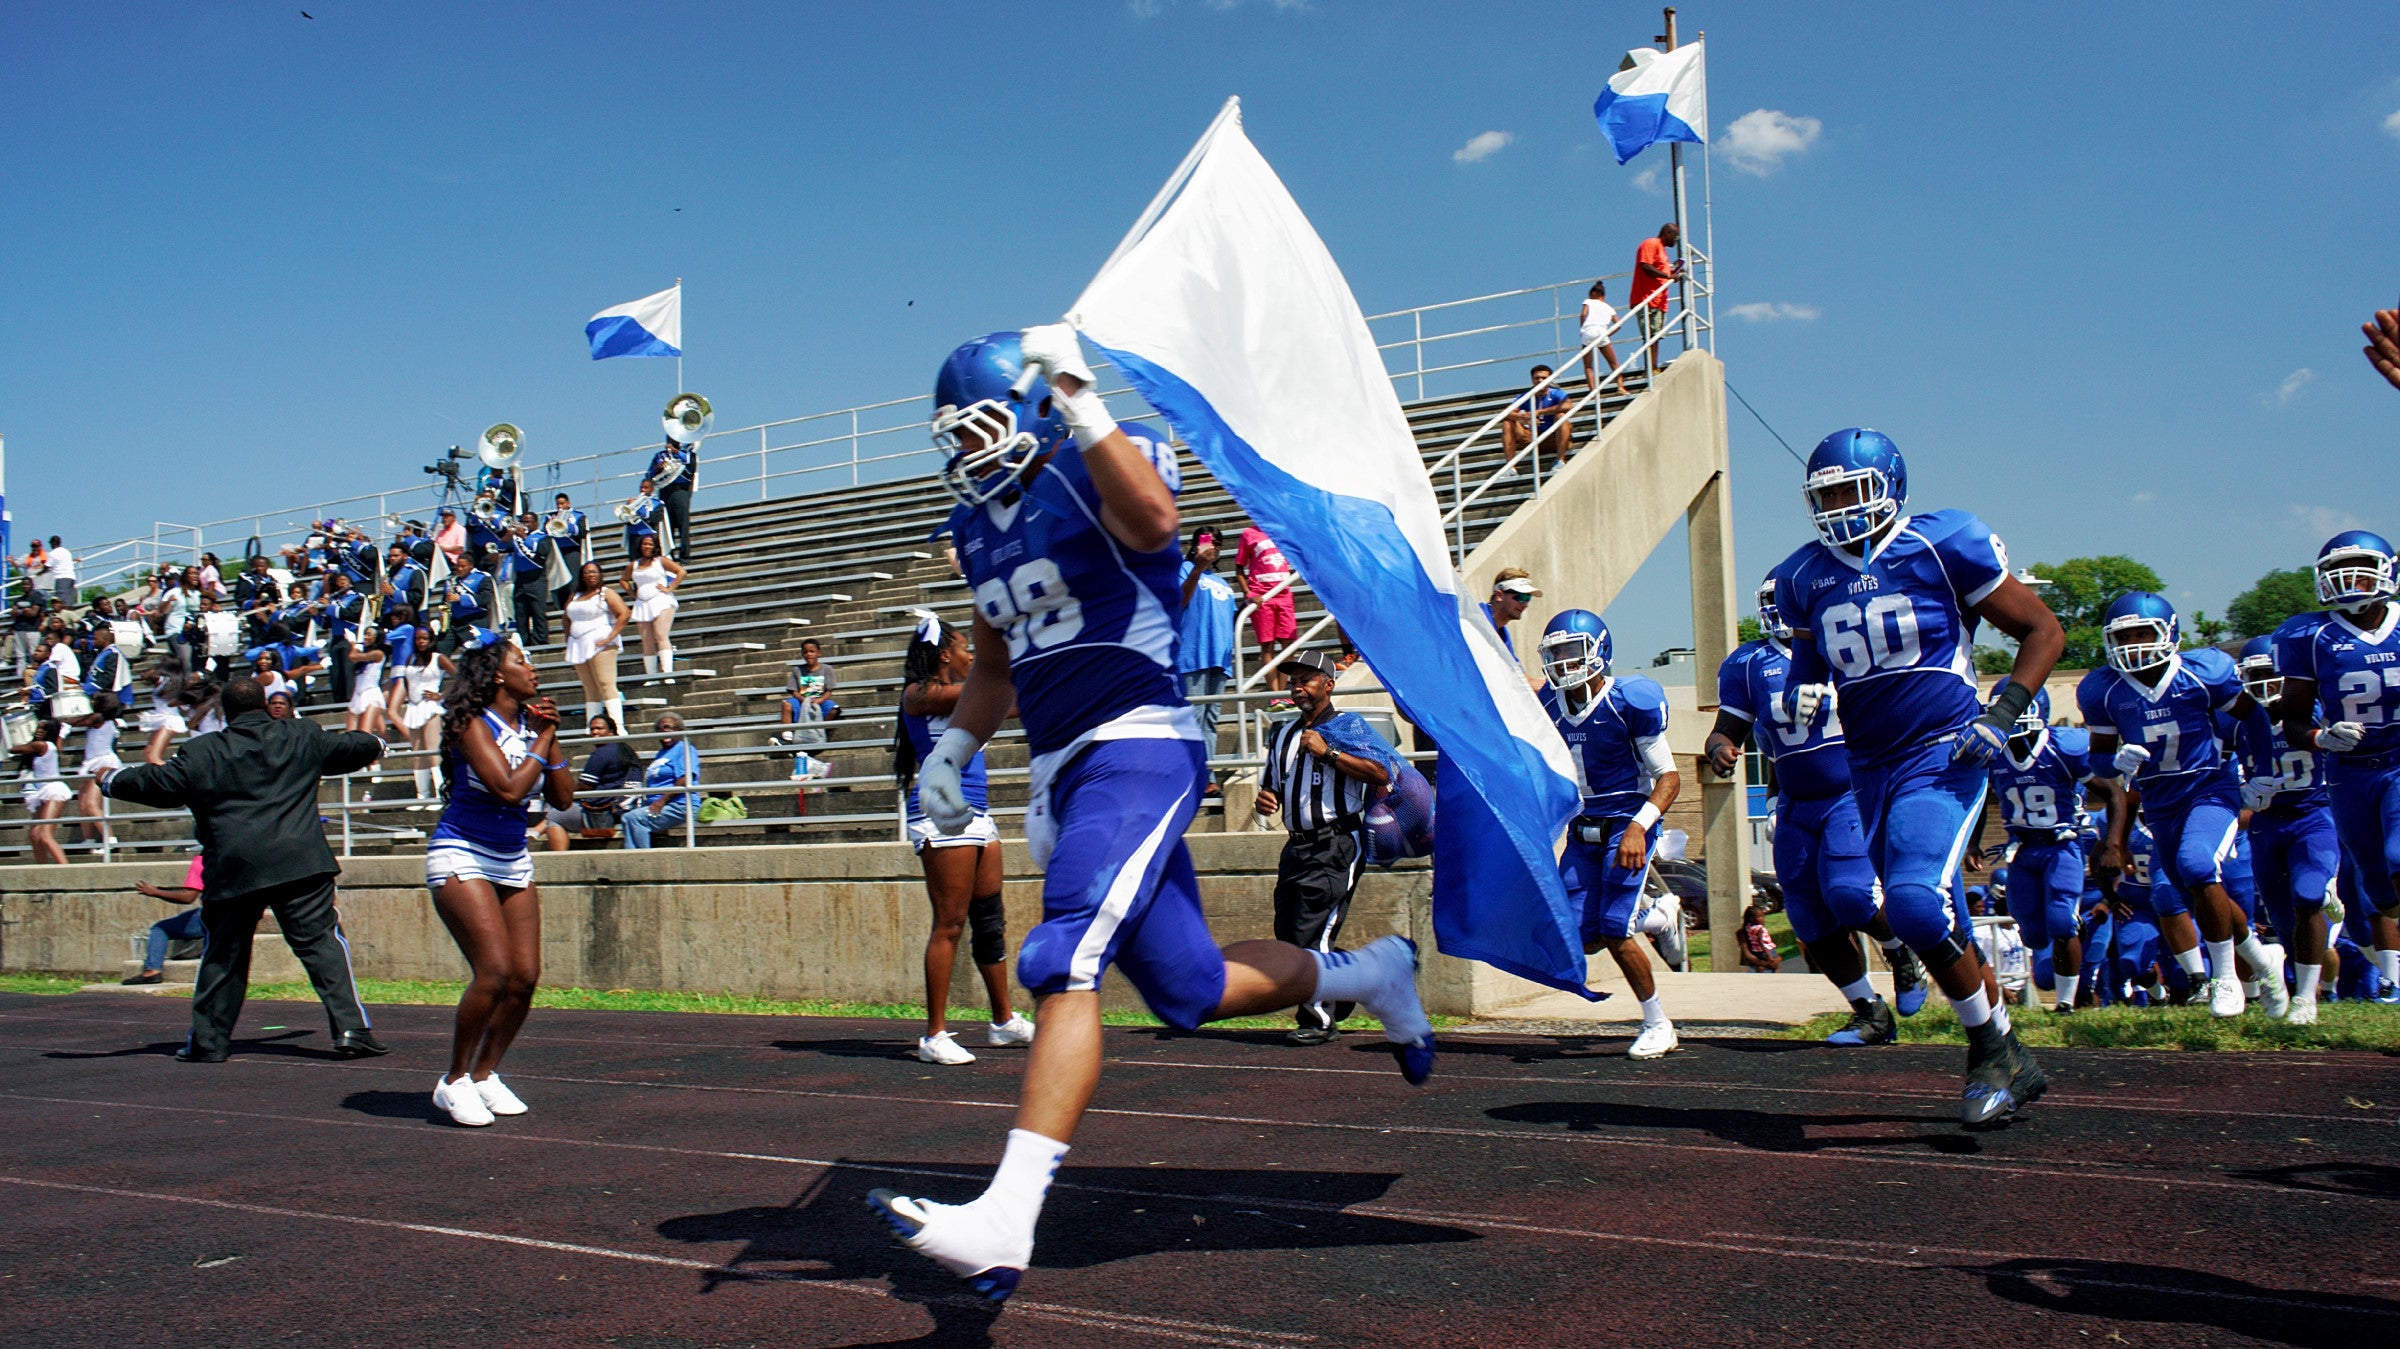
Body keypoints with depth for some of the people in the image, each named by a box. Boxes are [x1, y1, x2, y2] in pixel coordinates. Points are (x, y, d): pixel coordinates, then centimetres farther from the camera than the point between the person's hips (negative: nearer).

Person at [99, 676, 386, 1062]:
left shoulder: (201, 752, 6)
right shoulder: (303, 737, 11)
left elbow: (159, 784, 10)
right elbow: (347, 747, 25)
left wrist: (111, 779, 28)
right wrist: (374, 745, 47)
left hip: (233, 870, 1)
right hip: (299, 863, 0)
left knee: (223, 956, 14)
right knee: (321, 941, -1)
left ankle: (207, 1041, 21)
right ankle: (351, 1028, -11)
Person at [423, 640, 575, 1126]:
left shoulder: (533, 726, 6)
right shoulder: (473, 725, -13)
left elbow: (563, 797, 3)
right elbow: (508, 789, -25)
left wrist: (550, 737, -4)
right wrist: (542, 741, -14)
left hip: (513, 862, 7)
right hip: (461, 857, -7)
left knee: (525, 976, -1)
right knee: (495, 971, -18)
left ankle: (485, 1075, 16)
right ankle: (454, 1081, -1)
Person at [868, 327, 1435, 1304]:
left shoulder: (1097, 473, -5)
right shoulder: (978, 523, 18)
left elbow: (1154, 518, -31)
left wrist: (1081, 405, -30)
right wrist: (952, 748, 18)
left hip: (1138, 747, -9)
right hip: (1065, 774, 9)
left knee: (1063, 967, -22)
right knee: (1193, 990, 11)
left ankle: (1006, 1223, -25)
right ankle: (1370, 974, 34)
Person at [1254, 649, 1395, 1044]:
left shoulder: (1348, 726, -2)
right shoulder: (1283, 735, 21)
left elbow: (1382, 773, -17)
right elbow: (1271, 786, 30)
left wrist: (1327, 752, -18)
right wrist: (1264, 800, 6)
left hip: (1336, 846, -8)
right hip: (1297, 847, 8)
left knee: (1313, 931, -12)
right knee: (1288, 936, 7)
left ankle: (1318, 1020, -3)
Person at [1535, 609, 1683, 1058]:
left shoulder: (1629, 702, -15)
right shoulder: (1548, 708, 2)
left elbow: (1668, 776, -12)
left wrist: (1638, 828, -25)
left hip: (1626, 825, -6)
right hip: (1581, 831, 6)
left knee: (1614, 933, -14)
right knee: (1583, 939, 0)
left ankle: (1658, 1025, 7)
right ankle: (1658, 915, 31)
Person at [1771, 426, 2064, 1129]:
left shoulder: (1944, 546, -8)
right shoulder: (1805, 576, 7)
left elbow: (2044, 630, -3)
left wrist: (2002, 713, -14)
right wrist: (1803, 689, 1)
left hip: (1942, 758, -6)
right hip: (1870, 768, 6)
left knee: (1918, 903, -24)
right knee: (1936, 923, 11)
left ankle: (1994, 1050, -3)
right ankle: (2008, 1063, 30)